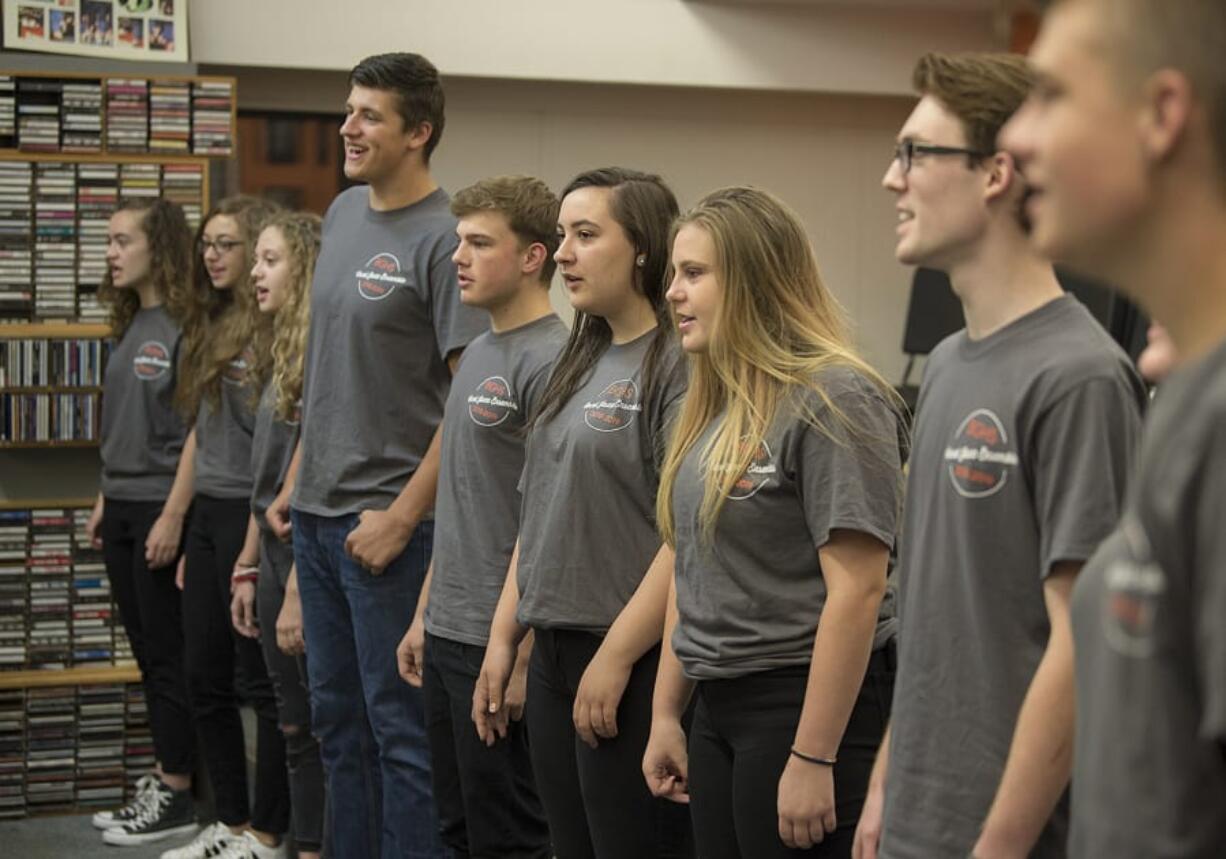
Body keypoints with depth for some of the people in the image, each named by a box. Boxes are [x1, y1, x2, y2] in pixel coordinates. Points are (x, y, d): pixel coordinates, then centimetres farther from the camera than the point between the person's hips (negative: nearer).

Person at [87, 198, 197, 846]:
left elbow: (198, 428, -16)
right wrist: (106, 500, 16)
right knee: (146, 653, 12)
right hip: (123, 510, 8)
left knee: (169, 658, -2)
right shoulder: (131, 325, 13)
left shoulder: (185, 325, -13)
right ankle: (160, 782, 19)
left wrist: (173, 515, -19)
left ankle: (175, 797, 6)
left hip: (162, 510, -8)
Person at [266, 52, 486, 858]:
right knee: (337, 719, 15)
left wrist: (401, 518, -17)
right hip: (317, 515, 8)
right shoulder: (343, 213, 10)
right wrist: (296, 478, 15)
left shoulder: (442, 238, -14)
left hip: (386, 522, -8)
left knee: (398, 728, 0)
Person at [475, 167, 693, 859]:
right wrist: (504, 636, 14)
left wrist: (615, 658, -18)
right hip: (555, 653, 8)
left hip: (633, 665, -8)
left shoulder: (679, 366, -13)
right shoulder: (580, 363, 14)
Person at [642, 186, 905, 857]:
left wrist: (814, 759, -21)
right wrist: (665, 714, 16)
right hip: (717, 712, 8)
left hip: (806, 706, -8)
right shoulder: (715, 408, 12)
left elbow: (856, 591, -19)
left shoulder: (835, 400, -15)